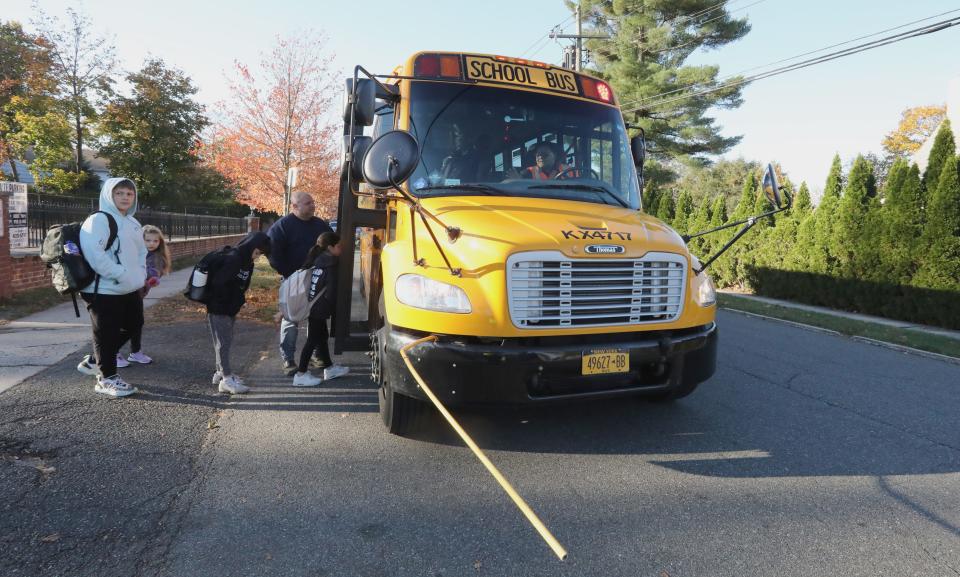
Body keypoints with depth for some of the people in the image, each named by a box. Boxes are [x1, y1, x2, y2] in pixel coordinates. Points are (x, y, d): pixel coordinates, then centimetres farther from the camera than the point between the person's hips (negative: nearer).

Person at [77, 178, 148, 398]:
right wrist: (121, 274, -22)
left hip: (130, 289, 9)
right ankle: (107, 378, 13)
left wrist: (141, 274, 6)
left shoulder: (133, 223, 15)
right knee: (106, 334, 1)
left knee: (132, 324, 21)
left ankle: (101, 359, 37)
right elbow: (94, 255, -23)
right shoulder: (98, 220, -13)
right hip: (104, 290, -9)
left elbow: (141, 251, 22)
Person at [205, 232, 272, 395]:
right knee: (223, 342, -6)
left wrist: (238, 301, 3)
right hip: (219, 309, -9)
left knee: (225, 341, 16)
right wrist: (226, 301, -17)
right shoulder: (232, 259, -21)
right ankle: (227, 379, -3)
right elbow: (218, 283, -27)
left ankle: (221, 372, 27)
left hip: (230, 309, 9)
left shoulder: (247, 262, 8)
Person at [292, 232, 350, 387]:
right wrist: (330, 305, -1)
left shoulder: (316, 260, 8)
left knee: (322, 336, 18)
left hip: (312, 307, 9)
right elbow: (331, 292, -19)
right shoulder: (330, 265, -16)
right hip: (318, 309, -9)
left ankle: (329, 368, 32)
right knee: (313, 340, 0)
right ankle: (301, 374, 6)